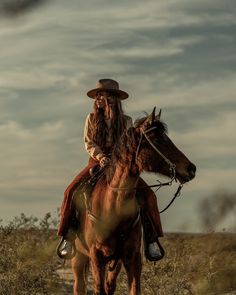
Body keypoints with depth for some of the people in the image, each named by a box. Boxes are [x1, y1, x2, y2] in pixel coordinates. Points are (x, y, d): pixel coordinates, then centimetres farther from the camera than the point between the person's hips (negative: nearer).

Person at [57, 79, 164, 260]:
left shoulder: (126, 121, 4)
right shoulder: (92, 119, 6)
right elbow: (89, 143, 1)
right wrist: (101, 157, -18)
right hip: (97, 163, 1)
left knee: (147, 194, -22)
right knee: (71, 192, -23)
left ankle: (151, 238, -11)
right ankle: (68, 235, -11)